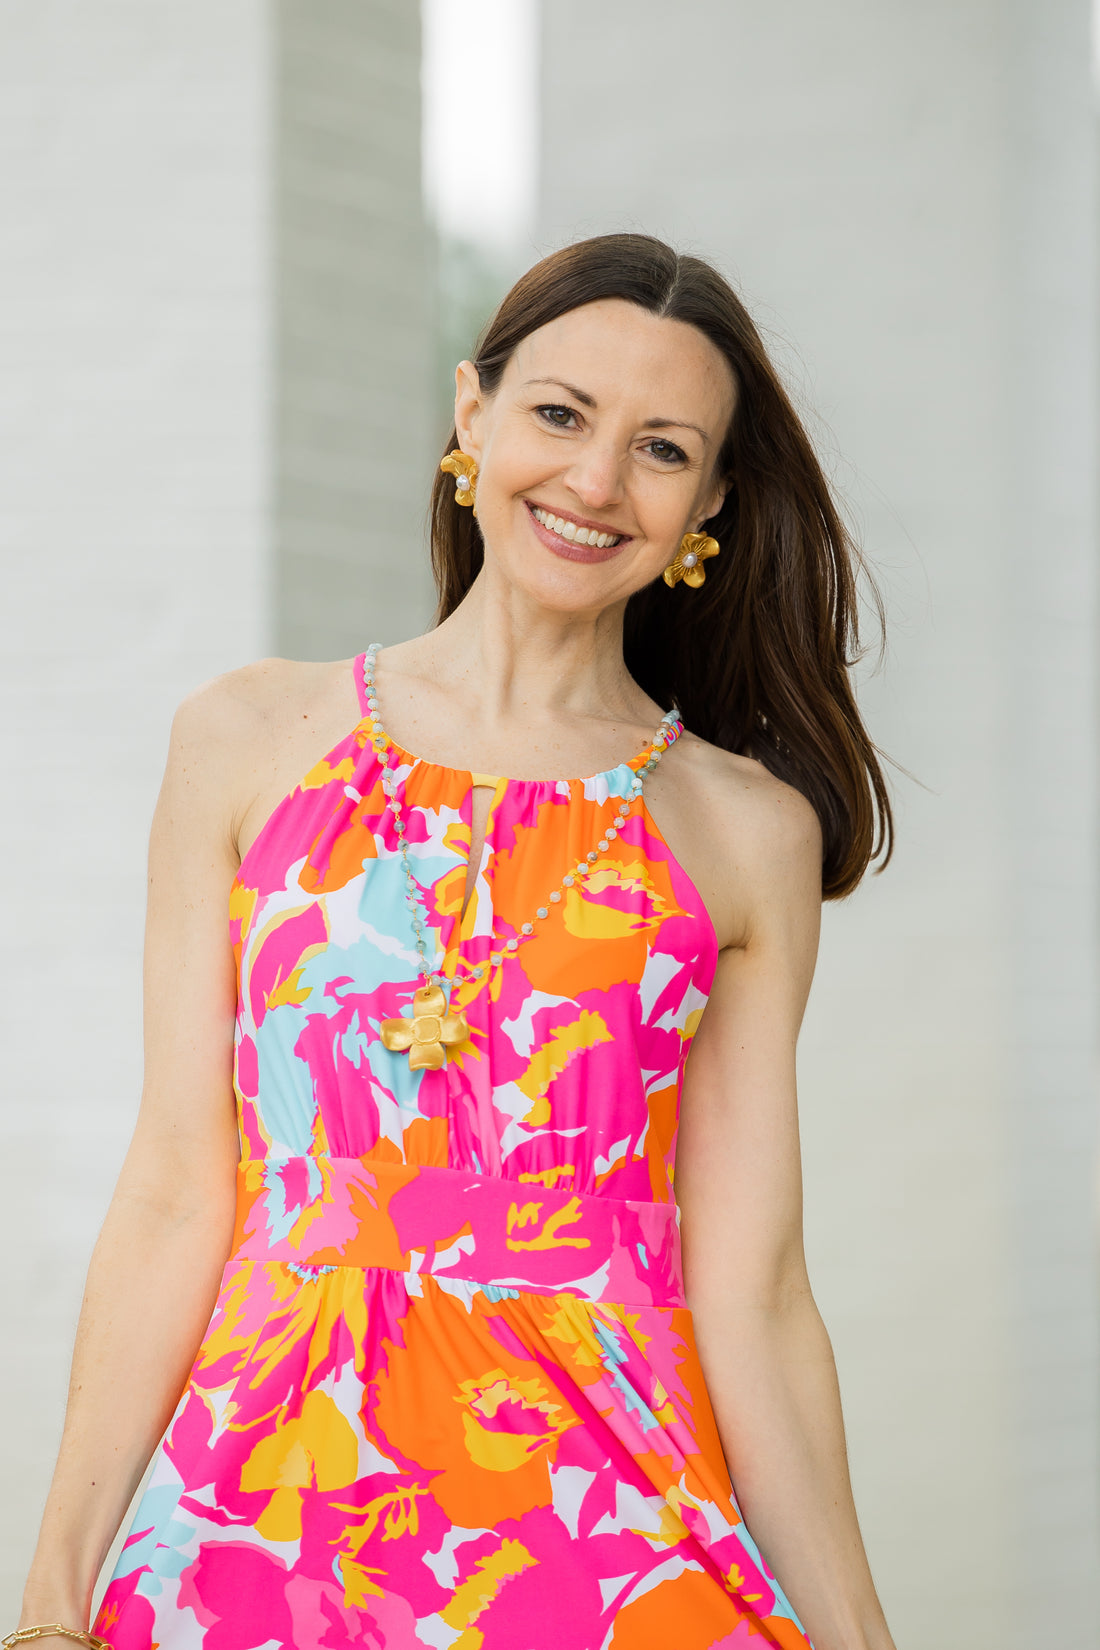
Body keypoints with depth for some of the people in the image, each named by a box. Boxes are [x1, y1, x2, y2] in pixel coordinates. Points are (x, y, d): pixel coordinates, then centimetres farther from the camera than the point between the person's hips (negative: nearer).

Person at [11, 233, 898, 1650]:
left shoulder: (748, 831, 7)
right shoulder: (252, 741, 7)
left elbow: (749, 1295, 4)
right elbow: (174, 1197, 4)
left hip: (607, 1520, 0)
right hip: (263, 1509, 0)